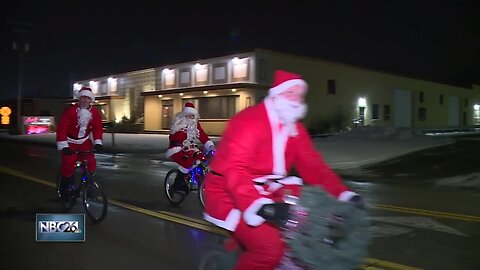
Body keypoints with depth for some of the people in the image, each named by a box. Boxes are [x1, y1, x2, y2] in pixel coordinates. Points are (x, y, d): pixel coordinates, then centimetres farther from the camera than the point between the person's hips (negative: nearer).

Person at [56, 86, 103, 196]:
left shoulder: (95, 113, -9)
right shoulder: (70, 111, -22)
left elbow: (98, 128, -6)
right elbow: (62, 128, -25)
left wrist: (98, 142, -17)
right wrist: (63, 146, -31)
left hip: (85, 141, 3)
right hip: (70, 142, -3)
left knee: (91, 163, -9)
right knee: (68, 165, -10)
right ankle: (65, 189, 10)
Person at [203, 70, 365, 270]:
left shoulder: (296, 129, 6)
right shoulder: (248, 121, -19)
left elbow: (313, 166, 3)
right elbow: (234, 170, -30)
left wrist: (344, 194, -12)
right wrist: (261, 206, -45)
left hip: (267, 192, 8)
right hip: (231, 195, -7)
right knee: (270, 247, -25)